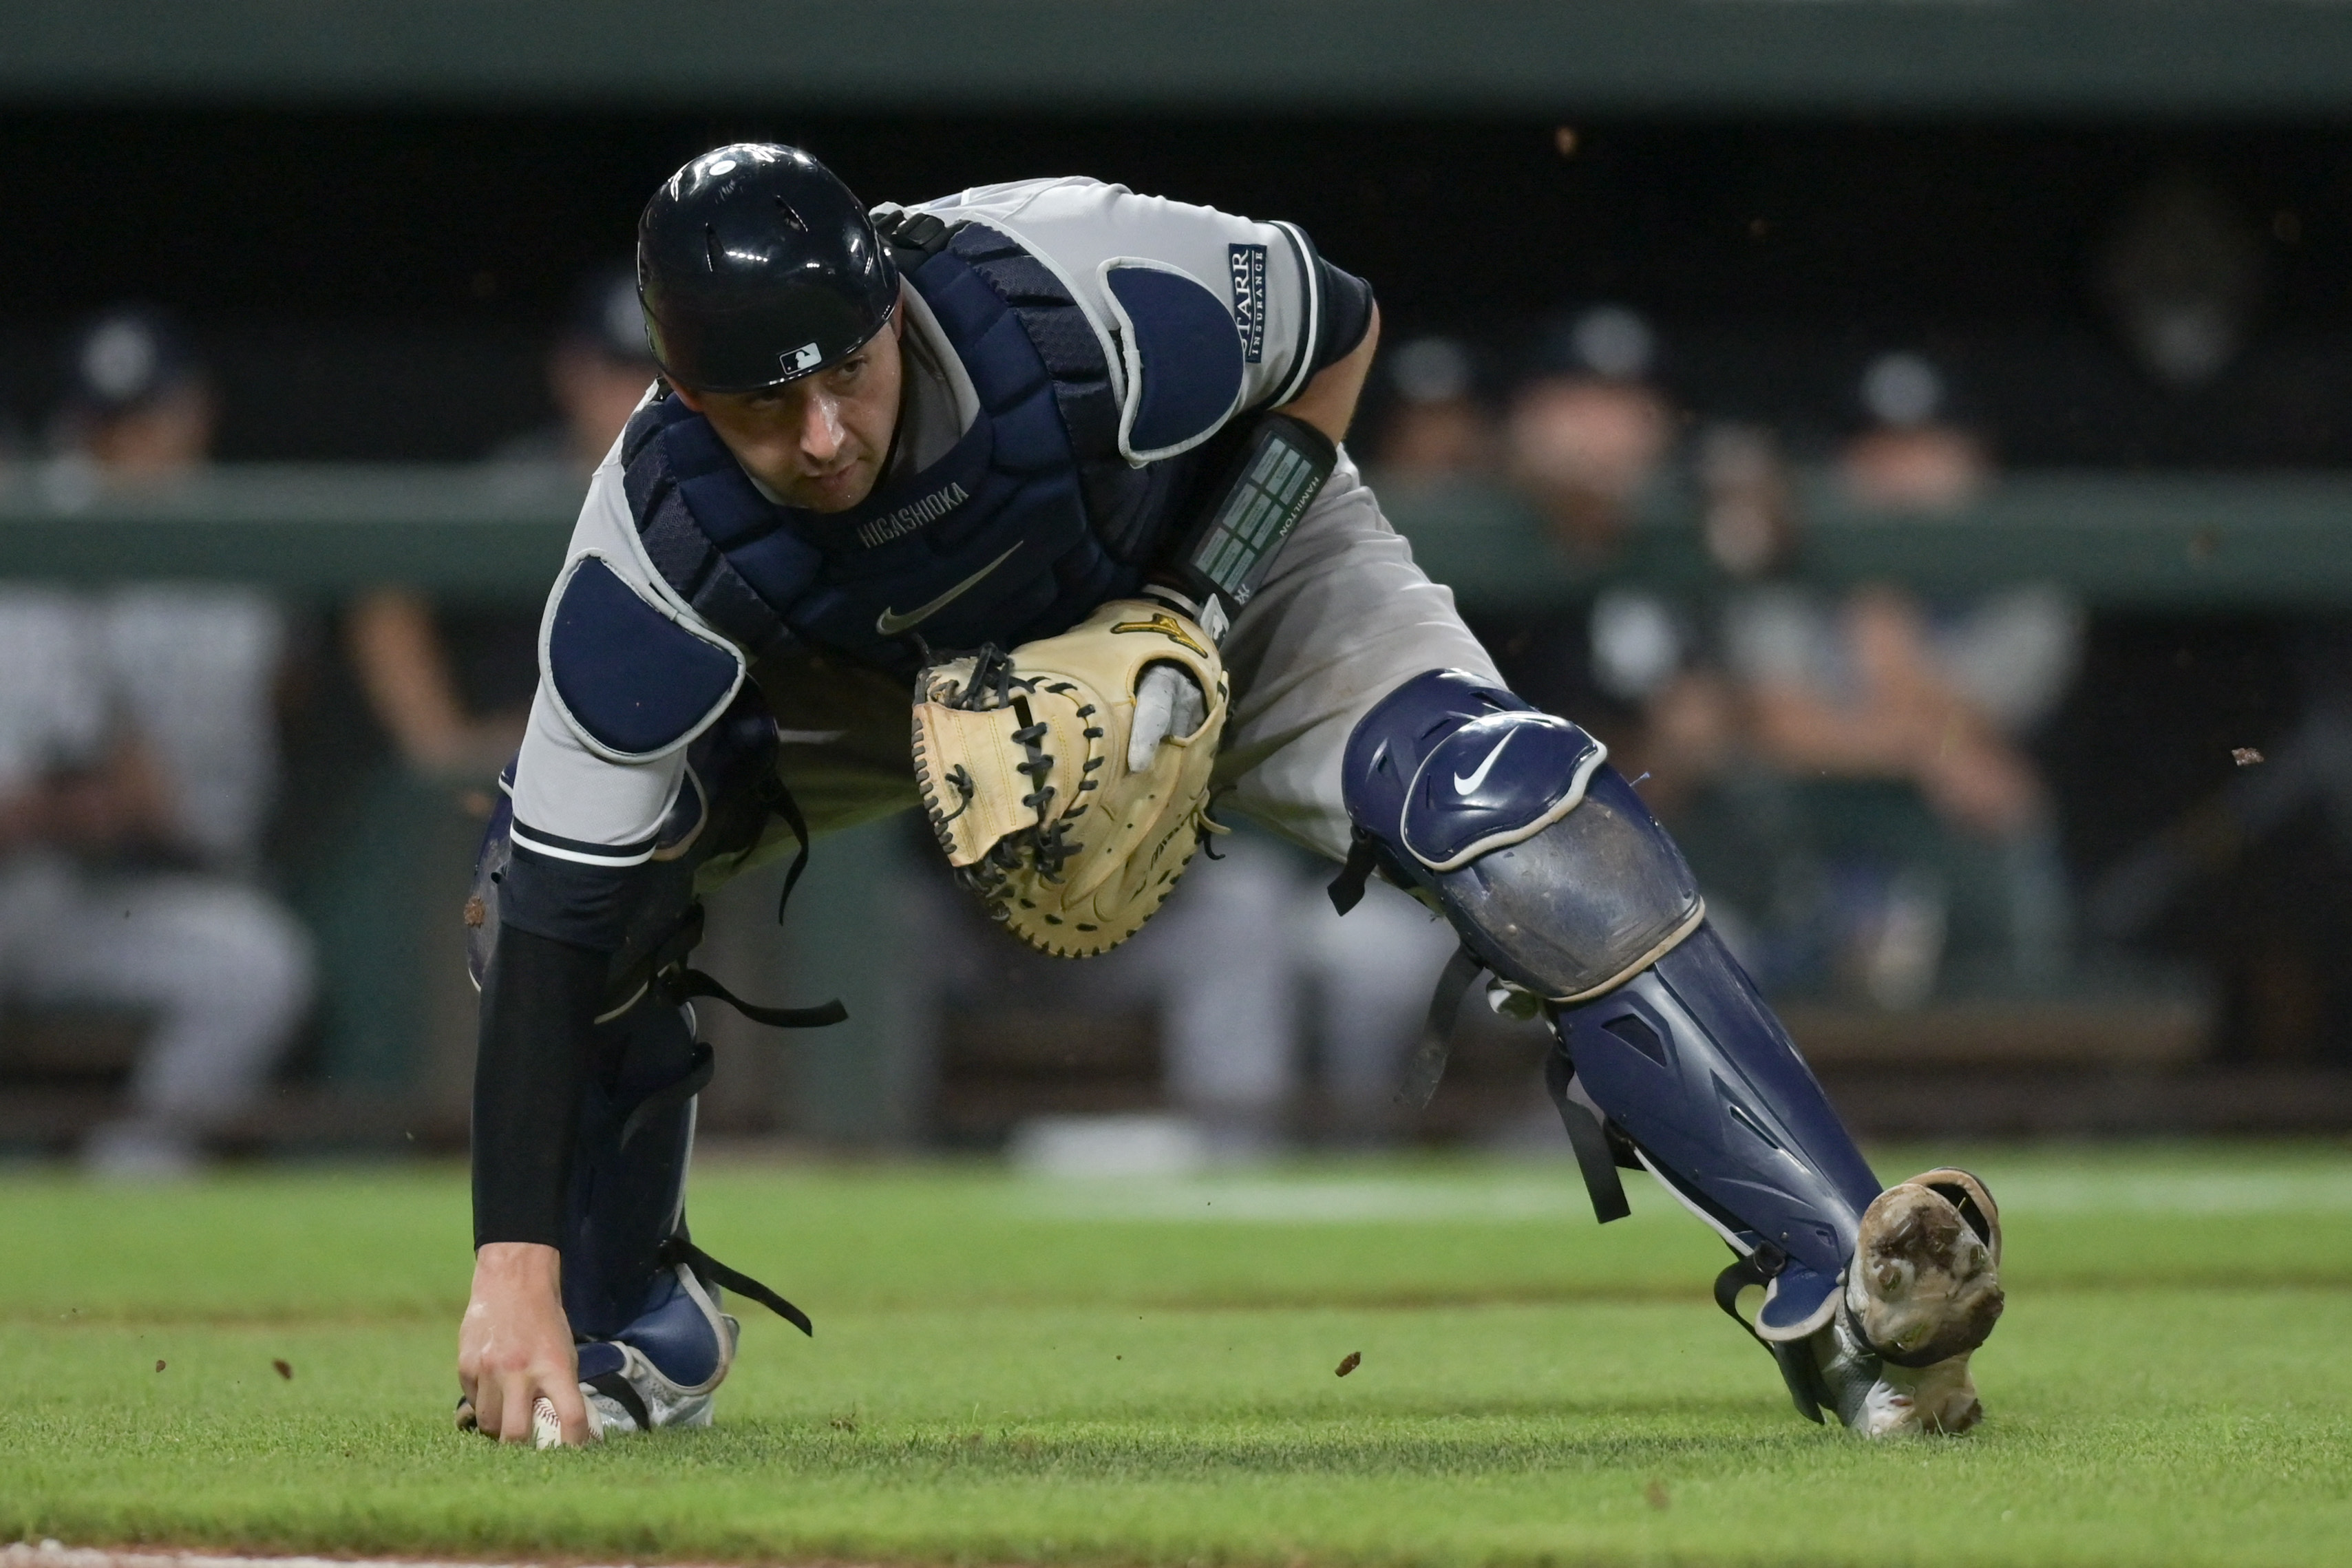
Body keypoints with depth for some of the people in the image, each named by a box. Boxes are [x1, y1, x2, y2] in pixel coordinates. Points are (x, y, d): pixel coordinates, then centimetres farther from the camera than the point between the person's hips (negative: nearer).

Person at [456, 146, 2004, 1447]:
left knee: (1522, 825, -27)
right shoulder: (660, 544, -34)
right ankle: (631, 1342, 7)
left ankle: (1840, 1283, -26)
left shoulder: (1077, 297, -39)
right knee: (558, 873, -16)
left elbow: (1337, 330, -16)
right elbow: (559, 916, -33)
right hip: (885, 670, 2)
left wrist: (1183, 626, -25)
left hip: (1225, 559, -2)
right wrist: (516, 1273, -39)